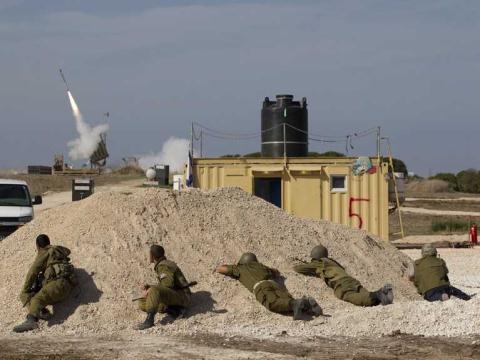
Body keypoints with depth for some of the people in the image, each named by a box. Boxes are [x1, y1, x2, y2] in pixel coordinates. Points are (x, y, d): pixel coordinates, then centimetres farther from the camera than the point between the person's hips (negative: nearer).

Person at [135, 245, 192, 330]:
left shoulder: (163, 266, -11)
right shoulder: (164, 264, 19)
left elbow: (167, 284, -27)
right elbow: (162, 287, 23)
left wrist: (150, 289, -17)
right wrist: (148, 286, 6)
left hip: (181, 297, -10)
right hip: (171, 298, 10)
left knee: (154, 290, -34)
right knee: (142, 304, 4)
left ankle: (149, 320, -35)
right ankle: (173, 310, -5)